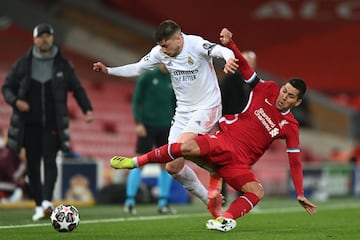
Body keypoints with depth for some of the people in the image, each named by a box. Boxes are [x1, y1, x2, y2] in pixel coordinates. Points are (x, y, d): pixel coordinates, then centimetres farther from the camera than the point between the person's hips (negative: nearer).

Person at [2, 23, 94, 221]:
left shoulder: (62, 64, 5)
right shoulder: (23, 63, 5)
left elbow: (77, 89, 10)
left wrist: (87, 109, -5)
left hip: (53, 124, -1)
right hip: (30, 123, 1)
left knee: (49, 161, -15)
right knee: (32, 164, 4)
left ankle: (47, 201, -24)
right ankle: (39, 205, 12)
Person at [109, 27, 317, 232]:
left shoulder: (290, 126, 4)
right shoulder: (268, 90, 4)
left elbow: (295, 161, 6)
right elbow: (244, 67, 2)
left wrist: (300, 194, 0)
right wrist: (230, 44, -14)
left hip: (239, 163, 1)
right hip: (224, 142, -1)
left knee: (257, 192, -27)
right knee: (188, 148, -29)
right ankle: (135, 162, -17)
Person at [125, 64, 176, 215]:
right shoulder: (147, 77, -1)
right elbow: (136, 101, -2)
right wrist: (138, 123, -11)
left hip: (165, 127, 4)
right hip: (147, 126, -4)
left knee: (166, 164, 2)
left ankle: (163, 203, 8)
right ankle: (129, 202, -3)